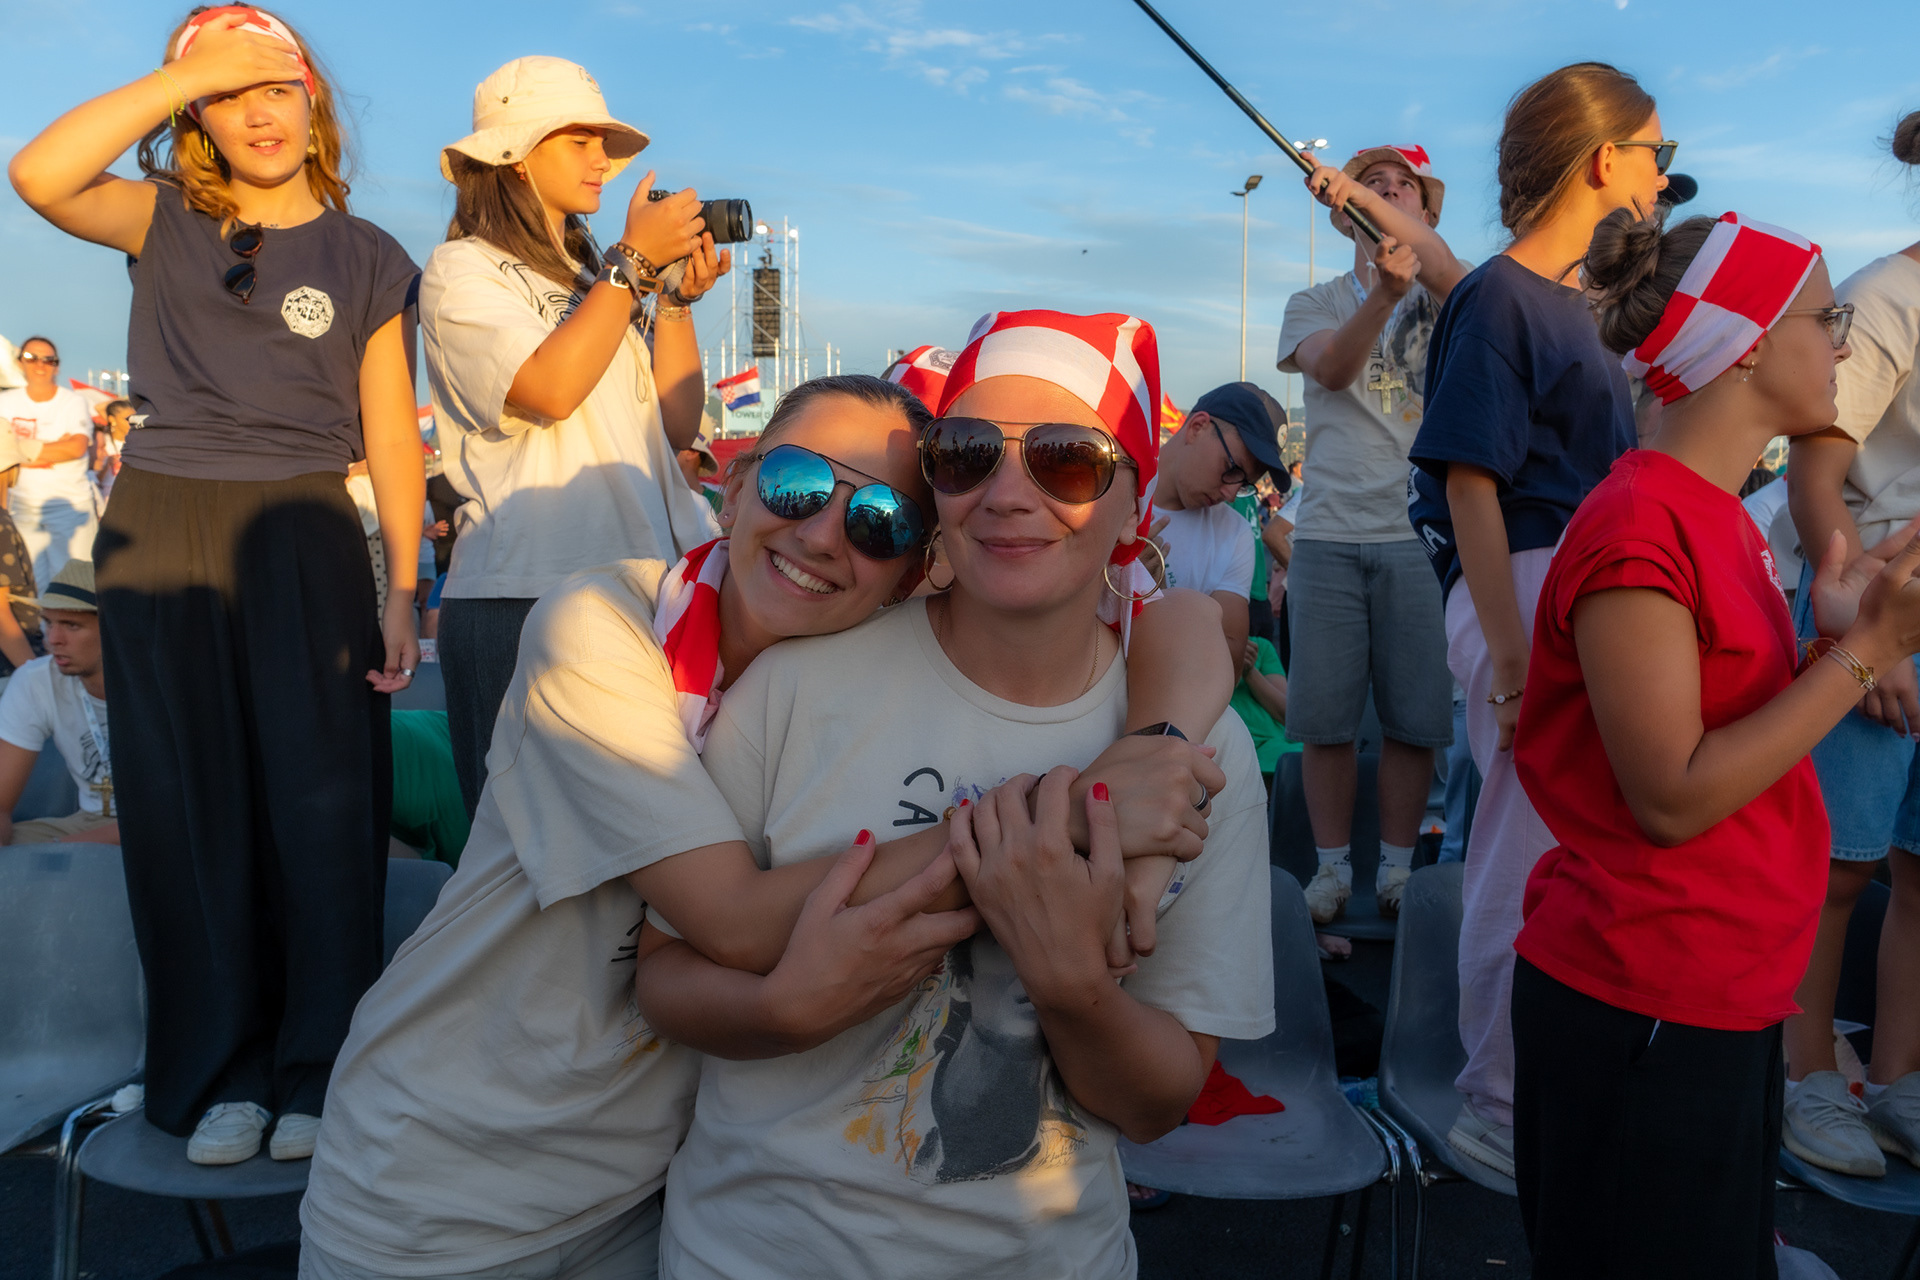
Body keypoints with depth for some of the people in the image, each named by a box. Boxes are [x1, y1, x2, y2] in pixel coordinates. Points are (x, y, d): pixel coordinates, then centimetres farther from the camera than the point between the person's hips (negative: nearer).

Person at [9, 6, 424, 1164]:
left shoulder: (364, 257, 8)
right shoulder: (168, 221, 10)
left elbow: (392, 434, 4)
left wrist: (404, 589, -3)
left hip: (304, 535, -1)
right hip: (160, 531, 2)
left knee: (321, 799, -4)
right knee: (190, 806, 4)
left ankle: (319, 1072, 8)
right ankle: (220, 1075, 16)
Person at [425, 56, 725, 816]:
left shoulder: (595, 280, 20)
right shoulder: (462, 272, 3)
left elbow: (677, 425, 14)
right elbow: (550, 389, -16)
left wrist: (678, 298, 4)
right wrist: (635, 261, -8)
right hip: (523, 599, -5)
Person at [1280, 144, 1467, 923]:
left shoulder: (1441, 296, 11)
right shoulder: (1315, 303, 14)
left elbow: (1449, 274, -16)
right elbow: (1331, 368, -9)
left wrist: (1356, 191, -23)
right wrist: (1384, 290, -28)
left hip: (1420, 532, 0)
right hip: (1328, 535, 1)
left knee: (1415, 715, 2)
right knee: (1325, 714, 1)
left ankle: (1398, 866, 15)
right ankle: (1332, 867, 14)